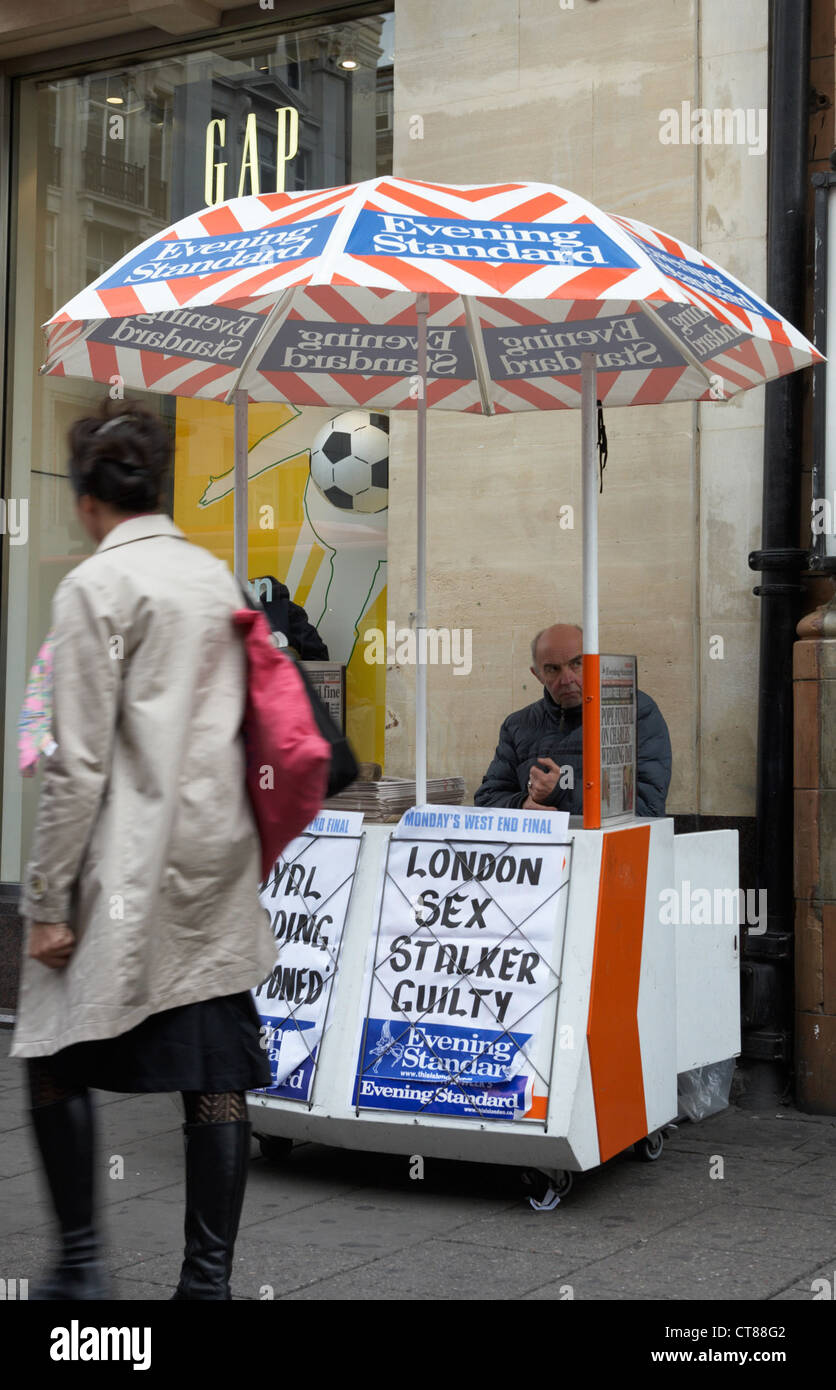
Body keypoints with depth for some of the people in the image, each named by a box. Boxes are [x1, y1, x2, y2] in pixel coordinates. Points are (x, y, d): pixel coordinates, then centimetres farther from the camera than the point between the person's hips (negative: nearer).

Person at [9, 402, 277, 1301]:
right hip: (219, 862, 7)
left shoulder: (96, 585, -8)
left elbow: (78, 763, -13)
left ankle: (80, 1263, 12)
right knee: (214, 1075, 6)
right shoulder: (216, 576, 12)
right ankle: (207, 1279, 12)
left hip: (128, 871, -6)